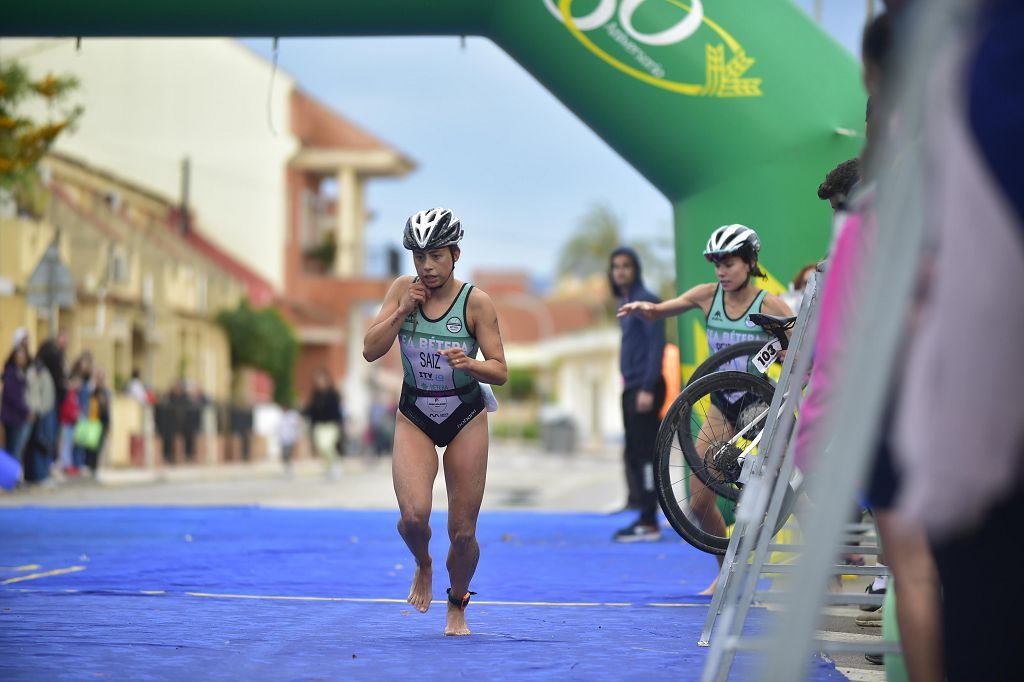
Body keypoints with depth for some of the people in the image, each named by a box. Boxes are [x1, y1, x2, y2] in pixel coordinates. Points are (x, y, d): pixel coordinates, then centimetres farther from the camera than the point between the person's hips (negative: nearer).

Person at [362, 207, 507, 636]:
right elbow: (370, 351, -6)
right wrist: (403, 310, -17)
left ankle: (457, 605, 29)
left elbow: (500, 371, -10)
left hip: (466, 419, -1)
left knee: (462, 532, 2)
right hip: (415, 417, 1)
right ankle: (423, 566, 14)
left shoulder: (476, 302, -11)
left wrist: (469, 364, -31)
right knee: (414, 515, -21)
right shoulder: (402, 290, -3)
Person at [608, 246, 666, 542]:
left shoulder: (646, 301, -9)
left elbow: (657, 345, -15)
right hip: (630, 388, 9)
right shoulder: (624, 302, 17)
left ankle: (649, 523, -8)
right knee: (634, 454, 9)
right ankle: (645, 517, 13)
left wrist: (647, 389, -20)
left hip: (644, 388, -9)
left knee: (645, 453, -9)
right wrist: (629, 386, 16)